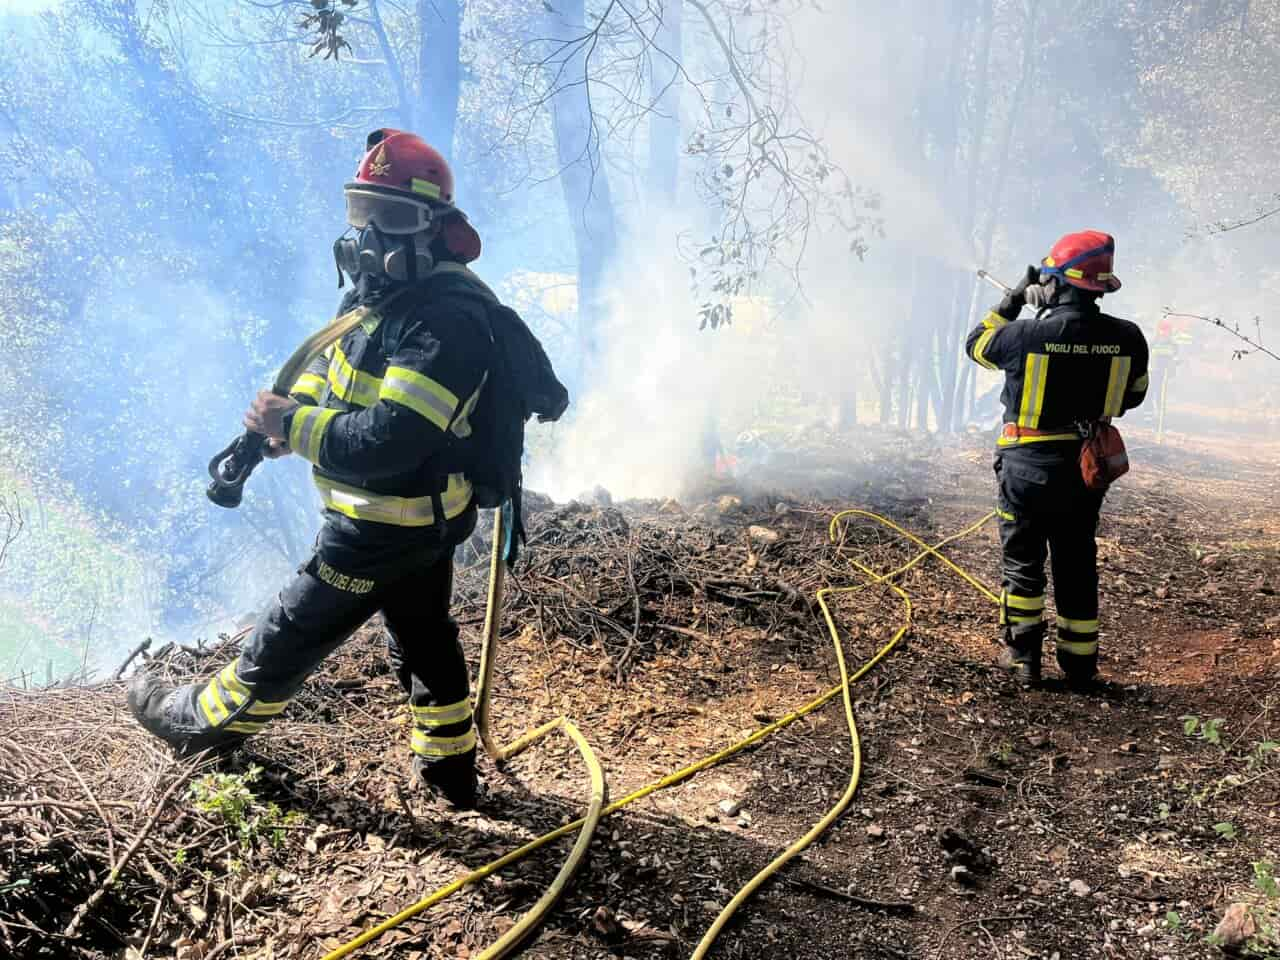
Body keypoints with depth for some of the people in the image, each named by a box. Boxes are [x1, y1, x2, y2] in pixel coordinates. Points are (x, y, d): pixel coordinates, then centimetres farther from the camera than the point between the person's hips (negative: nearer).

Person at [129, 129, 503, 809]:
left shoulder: (444, 322, -28)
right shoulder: (383, 292, 4)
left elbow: (389, 443, -35)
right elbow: (327, 370, 12)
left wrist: (294, 426, -23)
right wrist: (283, 419, -8)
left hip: (384, 532, -10)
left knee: (289, 636, 11)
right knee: (424, 640, 21)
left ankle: (206, 720, 35)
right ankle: (449, 769, 38)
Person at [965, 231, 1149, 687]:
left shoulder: (1026, 335, -21)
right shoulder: (1127, 337, -10)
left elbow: (976, 344, 0)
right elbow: (1132, 396, 7)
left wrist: (1012, 300, 9)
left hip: (1027, 465, -3)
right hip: (1086, 467, 4)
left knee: (1022, 560, 12)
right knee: (1077, 566, 15)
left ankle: (1023, 656, 15)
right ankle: (1079, 664, 23)